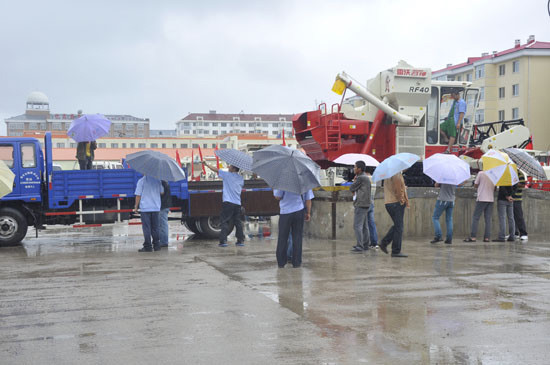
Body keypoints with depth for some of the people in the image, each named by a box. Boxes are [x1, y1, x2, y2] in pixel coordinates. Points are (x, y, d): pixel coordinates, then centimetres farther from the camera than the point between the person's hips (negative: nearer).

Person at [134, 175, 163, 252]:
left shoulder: (141, 181, -9)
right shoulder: (158, 180, 3)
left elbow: (138, 195, -8)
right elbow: (161, 192, 14)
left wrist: (136, 207, 2)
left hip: (145, 208, -4)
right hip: (156, 207, 4)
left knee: (146, 228, 0)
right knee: (155, 227, 13)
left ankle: (147, 246, -1)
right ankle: (156, 245, 15)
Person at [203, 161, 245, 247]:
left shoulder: (227, 175, -3)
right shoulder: (241, 178, 11)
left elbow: (216, 170, 4)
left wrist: (206, 164, 15)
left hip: (228, 202, -5)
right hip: (237, 203, 5)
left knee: (224, 221, -2)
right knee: (237, 222, 12)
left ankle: (223, 241, -9)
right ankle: (241, 240, 13)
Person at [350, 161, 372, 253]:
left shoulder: (360, 178, -14)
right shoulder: (366, 178, 17)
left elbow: (351, 189, -7)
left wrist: (354, 180, 5)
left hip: (360, 205, -10)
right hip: (366, 204, 10)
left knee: (357, 226, -11)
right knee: (364, 226, 13)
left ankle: (360, 246, -15)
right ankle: (365, 245, 16)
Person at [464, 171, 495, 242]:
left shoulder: (481, 173, -7)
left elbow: (475, 185, 1)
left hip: (481, 199, -4)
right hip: (491, 199, 4)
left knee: (475, 218, -1)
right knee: (488, 219, 6)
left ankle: (473, 237, -7)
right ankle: (487, 237, 3)